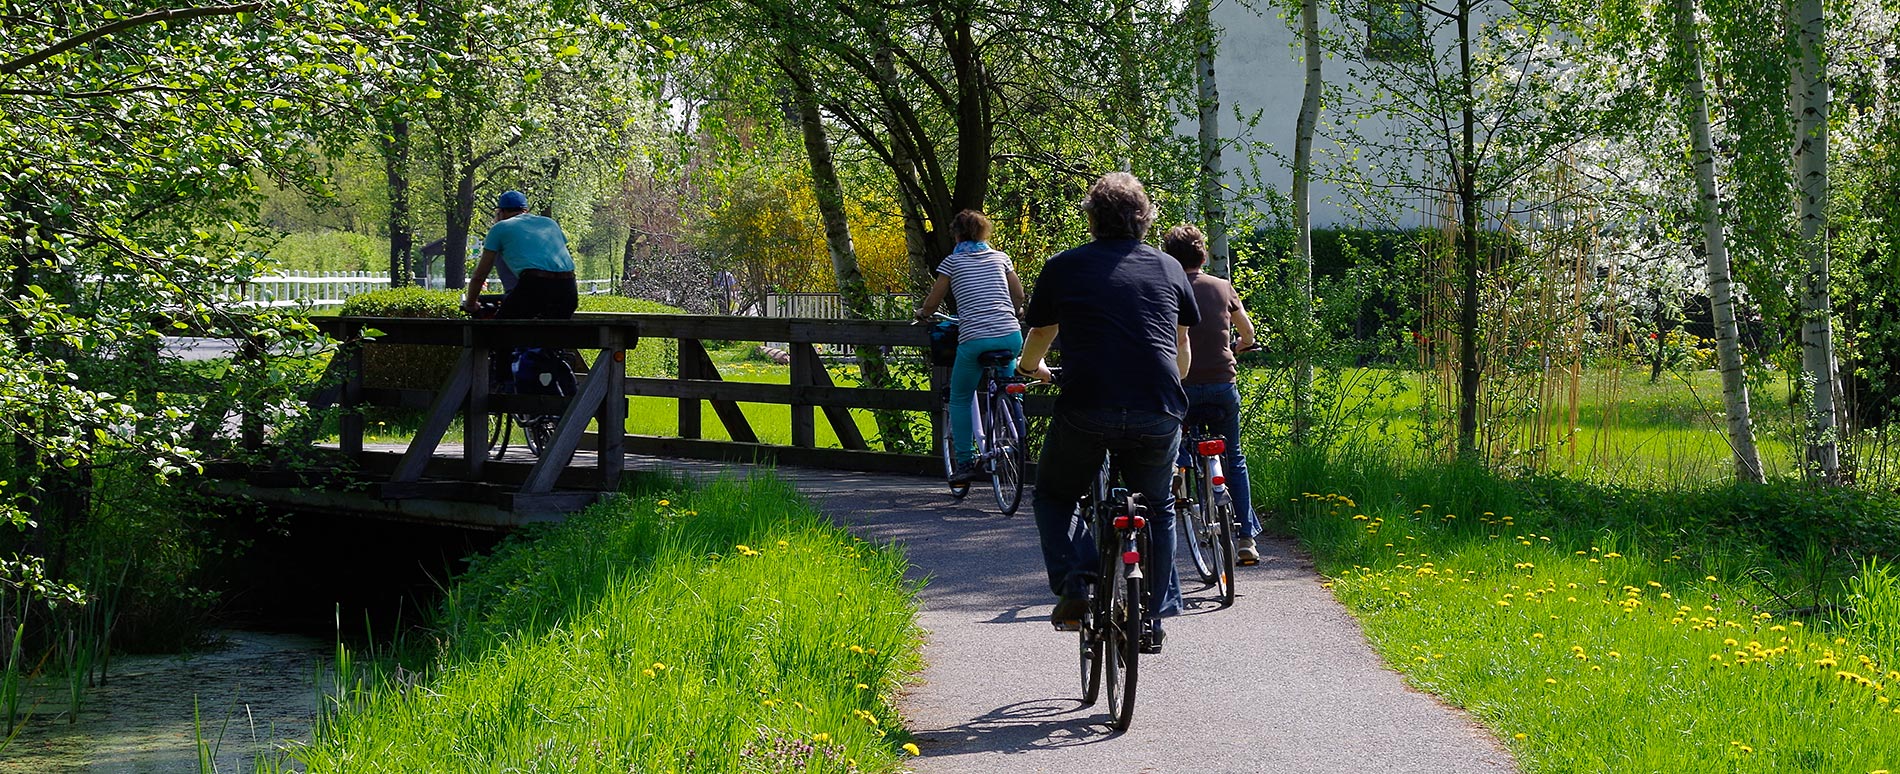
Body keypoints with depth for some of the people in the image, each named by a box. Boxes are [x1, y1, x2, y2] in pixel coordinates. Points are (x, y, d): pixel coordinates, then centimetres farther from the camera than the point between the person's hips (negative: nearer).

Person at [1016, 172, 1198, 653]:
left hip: (1086, 411, -2)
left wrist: (1029, 369, 49)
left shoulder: (1064, 267, 10)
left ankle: (1073, 586, 4)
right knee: (1158, 508, 25)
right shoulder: (1169, 268, 15)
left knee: (1053, 496, 24)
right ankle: (1153, 619, 23)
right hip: (1159, 415, 2)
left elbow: (1038, 338, 25)